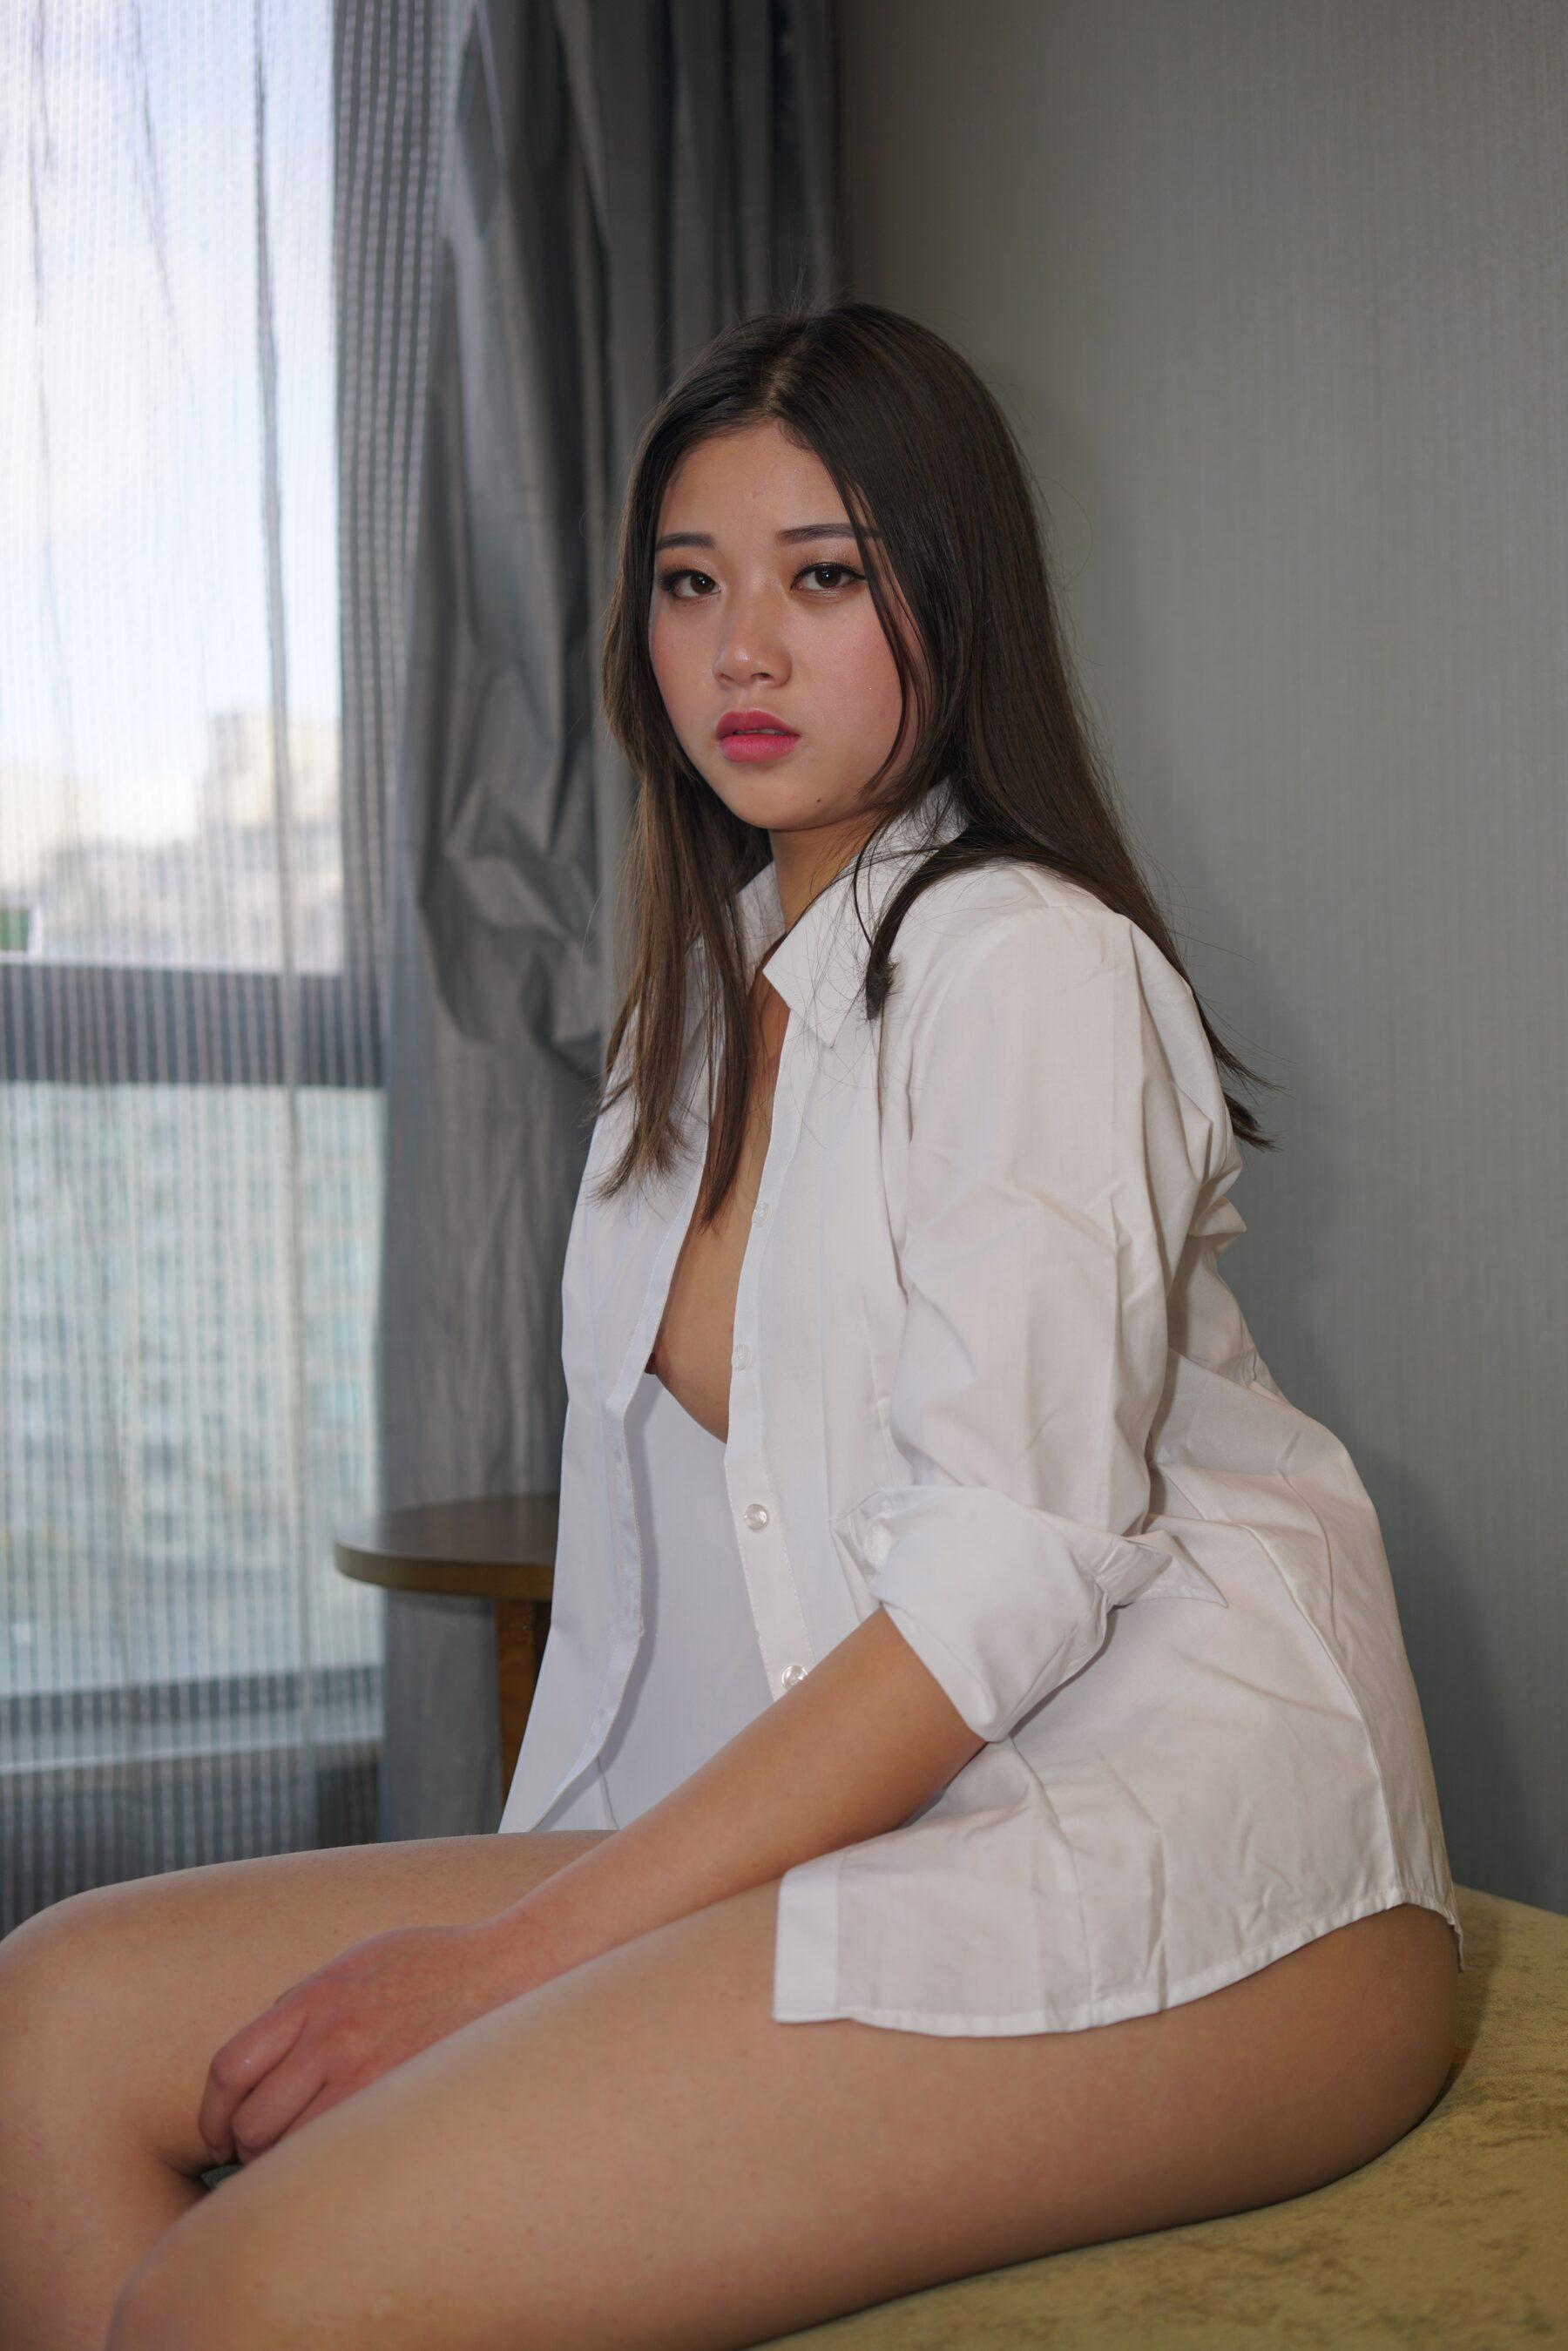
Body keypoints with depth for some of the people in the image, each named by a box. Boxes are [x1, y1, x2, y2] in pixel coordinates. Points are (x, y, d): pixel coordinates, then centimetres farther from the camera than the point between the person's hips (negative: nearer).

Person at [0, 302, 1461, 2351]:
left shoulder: (1028, 958, -7)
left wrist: (520, 1949, -18)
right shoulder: (701, 1004, 20)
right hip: (849, 1844, 8)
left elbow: (1014, 1570, -17)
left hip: (1163, 1840, -8)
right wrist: (522, 1932, 4)